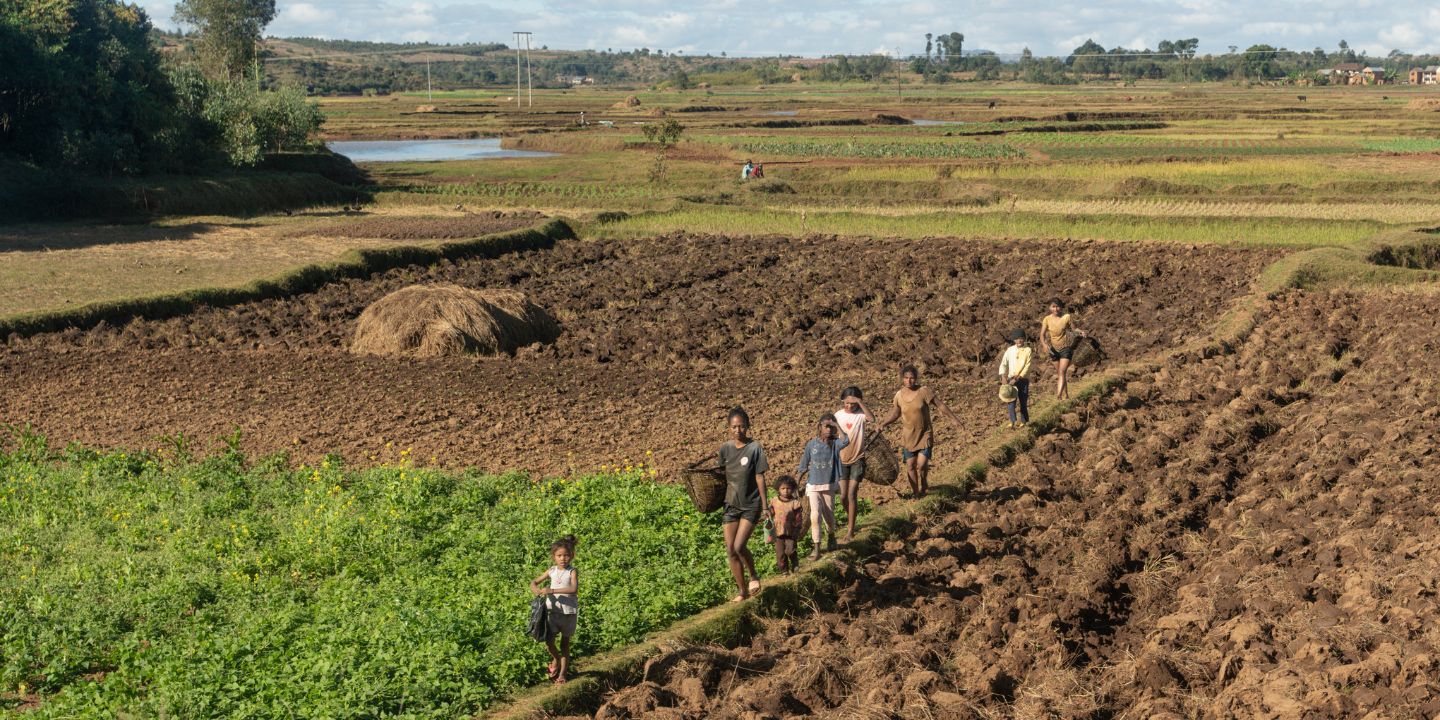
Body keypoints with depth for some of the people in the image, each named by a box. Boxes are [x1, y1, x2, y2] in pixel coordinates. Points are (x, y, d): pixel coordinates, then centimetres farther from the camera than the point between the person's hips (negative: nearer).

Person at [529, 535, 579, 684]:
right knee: (548, 640, -8)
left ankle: (562, 674, 16)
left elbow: (574, 589, -26)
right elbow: (534, 582, 13)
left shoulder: (572, 571, -9)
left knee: (565, 643, 6)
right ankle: (556, 659, 23)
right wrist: (536, 589, -12)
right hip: (553, 610, 3)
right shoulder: (552, 571, 4)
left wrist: (552, 590, -30)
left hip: (568, 611, -3)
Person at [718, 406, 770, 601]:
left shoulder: (754, 448, -11)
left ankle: (754, 576, 13)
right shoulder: (725, 448, 0)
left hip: (751, 505, -5)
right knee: (730, 551, 2)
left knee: (739, 547, -16)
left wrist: (765, 506, -9)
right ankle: (743, 591, 16)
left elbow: (760, 479, -9)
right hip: (731, 505, 5)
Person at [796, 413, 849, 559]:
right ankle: (816, 549, -10)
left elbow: (845, 441, -32)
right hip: (813, 486, 0)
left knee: (829, 515, 11)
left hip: (829, 486, 0)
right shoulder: (812, 444, -2)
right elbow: (803, 466, 7)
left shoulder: (835, 443, -5)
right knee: (815, 516, -13)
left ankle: (831, 537, 42)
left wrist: (837, 425, -23)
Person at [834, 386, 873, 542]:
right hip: (842, 459, 3)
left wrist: (860, 402, -37)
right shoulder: (838, 415, 0)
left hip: (857, 460, -3)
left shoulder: (860, 414, -10)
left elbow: (872, 419, -34)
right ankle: (849, 516, 35)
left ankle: (850, 530, -2)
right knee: (843, 496, 3)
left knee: (852, 495, -8)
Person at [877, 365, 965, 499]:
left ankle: (924, 486, 16)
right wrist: (882, 425, -2)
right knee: (910, 465, 4)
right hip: (908, 435, 3)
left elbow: (940, 405, -6)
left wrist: (953, 419, -4)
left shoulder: (924, 391, -13)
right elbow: (895, 414, 11)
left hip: (924, 433, -3)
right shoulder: (899, 395, -3)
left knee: (922, 464, -15)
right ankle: (915, 492, 22)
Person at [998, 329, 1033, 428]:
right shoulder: (1010, 350, 2)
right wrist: (1003, 377, -15)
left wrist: (1017, 379, -17)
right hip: (1012, 379, 1)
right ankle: (1012, 422, -18)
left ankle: (1023, 422, 18)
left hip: (1023, 379, -1)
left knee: (1023, 401, 5)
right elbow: (1003, 364, 0)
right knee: (1011, 400, -13)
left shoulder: (1027, 350, -3)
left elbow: (1027, 367, -9)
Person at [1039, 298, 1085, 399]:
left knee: (1062, 371, -17)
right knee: (1058, 372, 15)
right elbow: (1042, 334, -8)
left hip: (1066, 348, -4)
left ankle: (1058, 395, -27)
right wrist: (1044, 344, -26)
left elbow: (1074, 329, -4)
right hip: (1054, 349, 4)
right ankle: (1066, 394, 32)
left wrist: (1080, 332, -26)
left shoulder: (1067, 317, -12)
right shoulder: (1047, 319, -6)